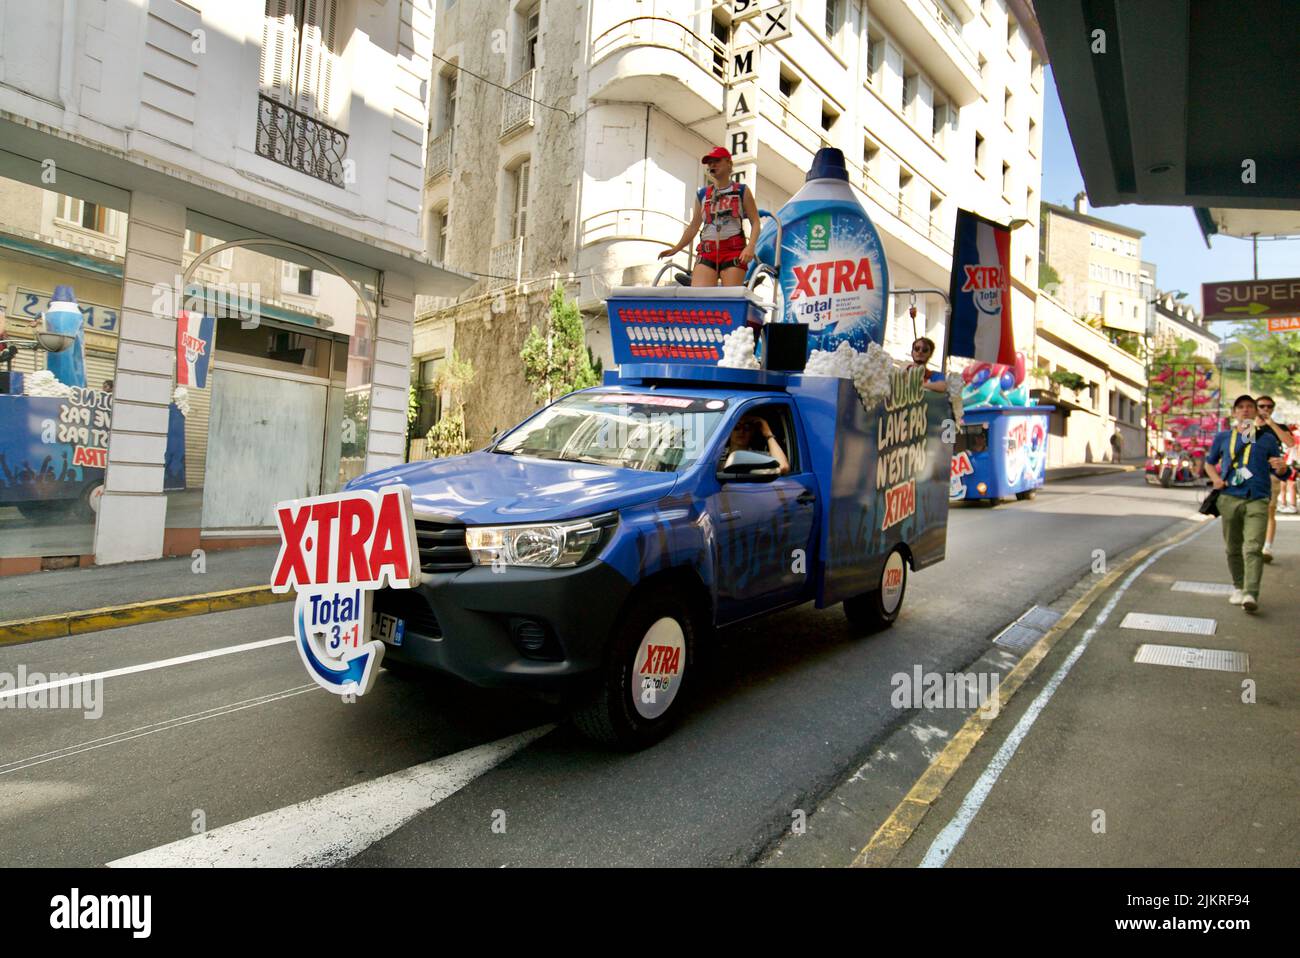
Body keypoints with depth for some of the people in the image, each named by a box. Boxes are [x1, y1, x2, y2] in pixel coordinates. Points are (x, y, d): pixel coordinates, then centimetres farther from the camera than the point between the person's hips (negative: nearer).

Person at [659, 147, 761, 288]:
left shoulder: (742, 191, 10)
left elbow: (755, 222, 4)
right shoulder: (702, 194, 17)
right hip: (707, 251, 2)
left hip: (733, 250, -2)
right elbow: (693, 226, 21)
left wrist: (750, 246, -13)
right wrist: (675, 249, 13)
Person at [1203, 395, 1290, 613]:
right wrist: (1215, 478, 3)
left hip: (1257, 499, -2)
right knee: (1233, 548, 9)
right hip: (1229, 498, 2)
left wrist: (1280, 467, -12)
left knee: (1253, 548, -13)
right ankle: (1238, 588, 23)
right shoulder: (1222, 437, 13)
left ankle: (1251, 594, -19)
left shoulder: (1267, 438, 11)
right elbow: (1209, 462, 23)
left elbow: (1279, 472, 12)